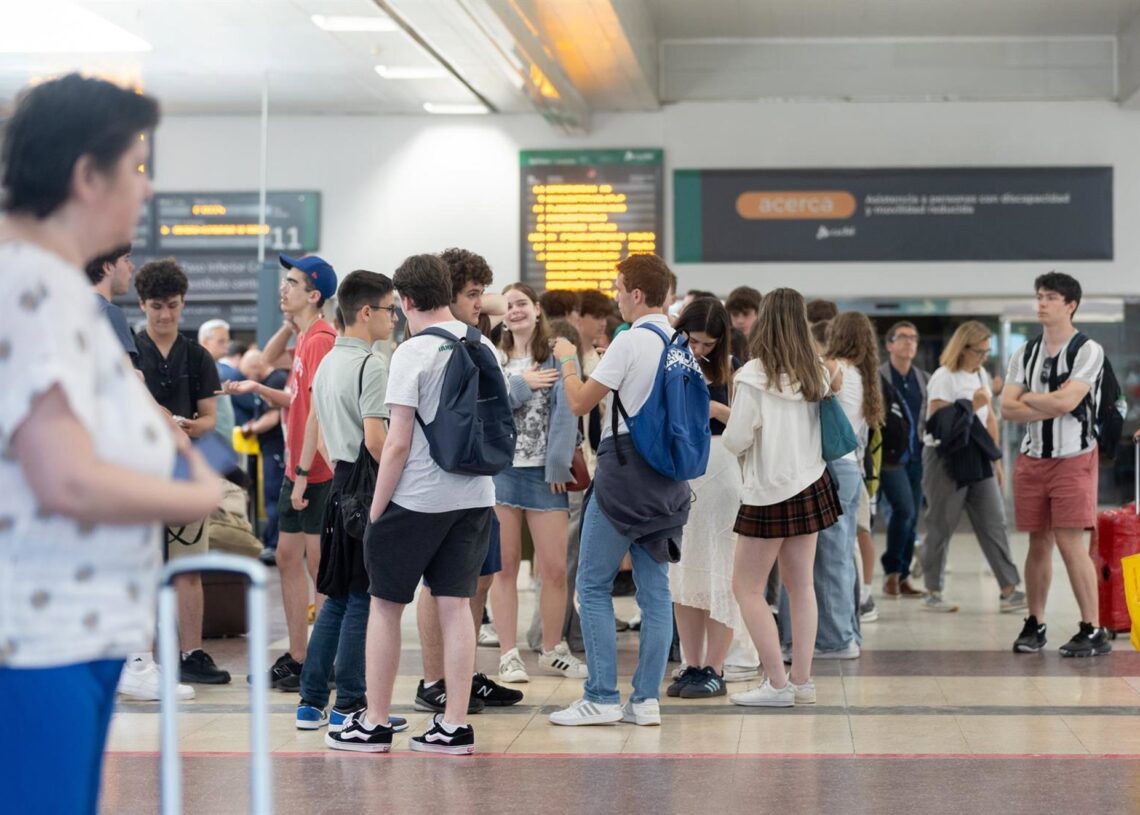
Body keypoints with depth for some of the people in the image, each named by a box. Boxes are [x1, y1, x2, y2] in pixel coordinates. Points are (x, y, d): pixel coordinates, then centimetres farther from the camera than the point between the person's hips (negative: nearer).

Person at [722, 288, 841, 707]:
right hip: (810, 485, 6)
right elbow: (823, 430, 12)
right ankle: (802, 679, 12)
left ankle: (777, 683, -2)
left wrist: (726, 424, 8)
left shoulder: (755, 375, -14)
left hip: (769, 492, -6)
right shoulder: (815, 373, 3)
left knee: (747, 588, 2)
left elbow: (736, 441, -12)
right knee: (801, 586, 11)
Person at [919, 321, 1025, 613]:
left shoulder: (981, 375, 13)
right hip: (945, 458, -7)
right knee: (941, 527, 1)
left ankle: (1009, 590, -2)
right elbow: (938, 423, -18)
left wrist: (996, 460, 19)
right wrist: (972, 406, -22)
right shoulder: (944, 378, -11)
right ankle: (933, 593, 10)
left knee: (993, 523, 0)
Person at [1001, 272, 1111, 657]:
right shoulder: (1025, 355, 10)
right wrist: (1051, 404, -12)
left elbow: (1066, 401, -18)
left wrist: (1028, 398, -3)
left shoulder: (1088, 351, -5)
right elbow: (1007, 409, 0)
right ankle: (1034, 625, 17)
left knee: (1071, 543, -9)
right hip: (1032, 459, 5)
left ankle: (1093, 631, -4)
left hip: (1073, 459, -5)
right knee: (1039, 543, 8)